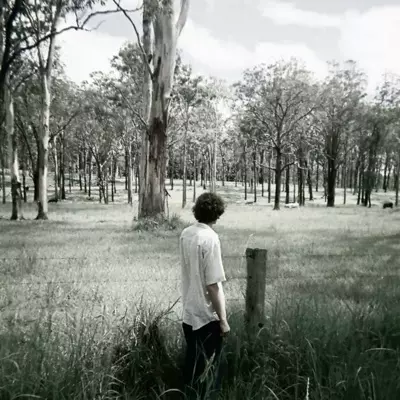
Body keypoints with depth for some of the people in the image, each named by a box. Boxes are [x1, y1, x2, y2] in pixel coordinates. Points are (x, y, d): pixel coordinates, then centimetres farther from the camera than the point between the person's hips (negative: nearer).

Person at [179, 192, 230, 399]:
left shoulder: (185, 234, 1)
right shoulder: (210, 238, -22)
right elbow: (212, 285, -22)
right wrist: (223, 319, -13)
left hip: (189, 312, 7)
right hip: (207, 315, -7)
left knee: (192, 364, 20)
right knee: (208, 369, 10)